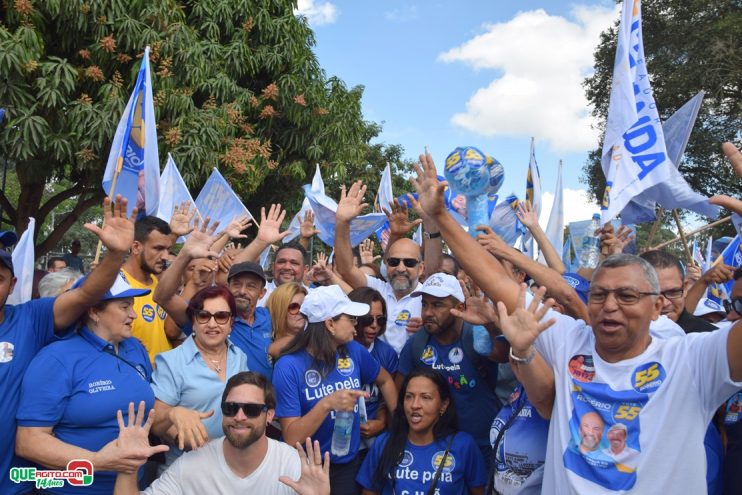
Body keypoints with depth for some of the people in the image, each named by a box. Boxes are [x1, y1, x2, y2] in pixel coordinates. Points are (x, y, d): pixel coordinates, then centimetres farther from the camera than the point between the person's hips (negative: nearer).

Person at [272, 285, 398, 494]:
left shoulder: (354, 351, -6)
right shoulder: (289, 366, -19)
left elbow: (385, 381, 13)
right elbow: (291, 438, -20)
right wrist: (327, 404, -33)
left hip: (351, 464, 4)